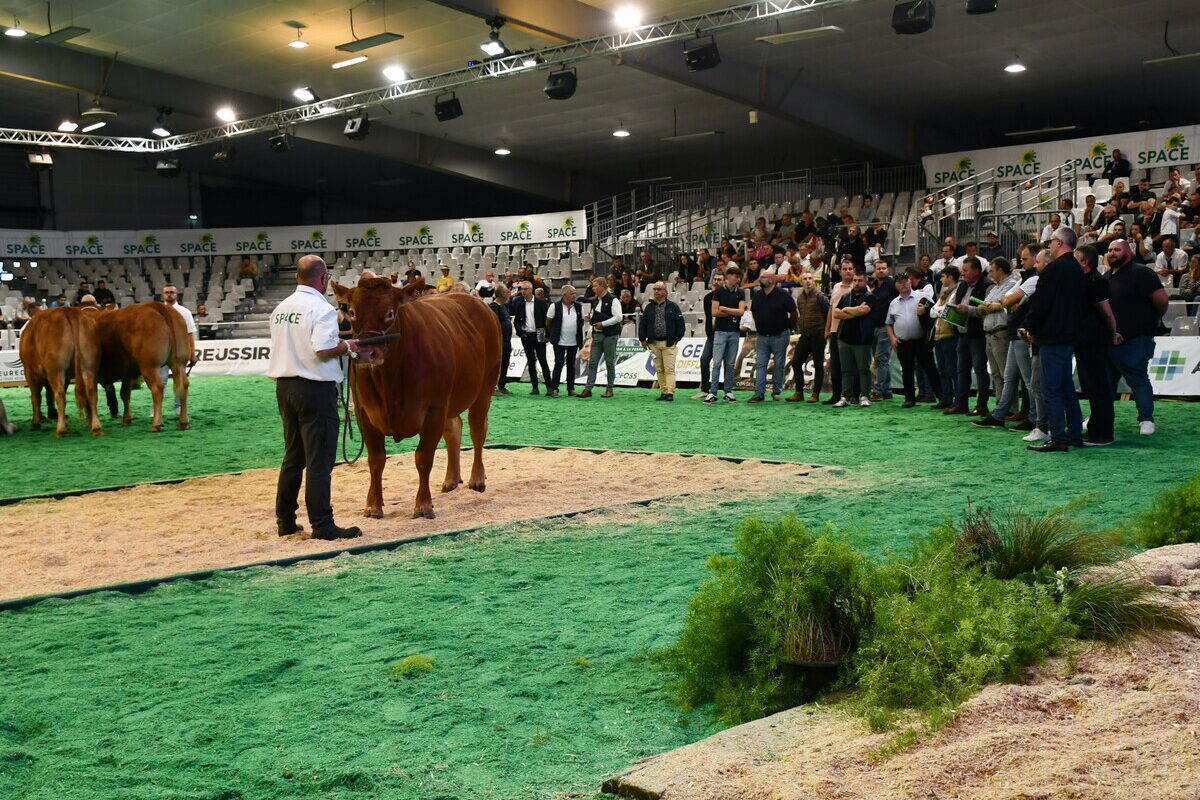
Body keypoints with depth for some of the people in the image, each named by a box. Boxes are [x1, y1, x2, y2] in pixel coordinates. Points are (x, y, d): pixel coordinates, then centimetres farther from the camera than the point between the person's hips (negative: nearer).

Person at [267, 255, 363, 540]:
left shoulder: (281, 308, 12)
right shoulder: (322, 309, -13)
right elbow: (323, 349, -23)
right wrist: (348, 346, -5)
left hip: (284, 386, 8)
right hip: (315, 389, -8)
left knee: (292, 457, 16)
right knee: (319, 460, -3)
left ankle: (285, 521, 21)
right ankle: (322, 524, 0)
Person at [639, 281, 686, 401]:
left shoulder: (672, 306, 1)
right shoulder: (649, 307, 11)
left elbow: (680, 323, 1)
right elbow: (642, 324, 14)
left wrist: (677, 338, -2)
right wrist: (642, 339, 8)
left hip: (669, 343, -4)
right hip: (654, 343, 4)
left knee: (669, 369, -8)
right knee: (659, 370, 6)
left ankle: (670, 393, -10)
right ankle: (663, 392, 11)